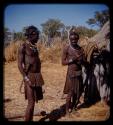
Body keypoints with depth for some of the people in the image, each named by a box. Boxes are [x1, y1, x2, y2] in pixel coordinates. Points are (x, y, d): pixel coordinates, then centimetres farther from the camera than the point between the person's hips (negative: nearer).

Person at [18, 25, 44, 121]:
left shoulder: (34, 46, 13)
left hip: (37, 76, 8)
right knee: (31, 102, -9)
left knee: (34, 101, 15)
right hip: (29, 77, -8)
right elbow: (20, 64, -15)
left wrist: (39, 76, 16)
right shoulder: (23, 47, -11)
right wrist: (26, 78, -21)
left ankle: (30, 119, 27)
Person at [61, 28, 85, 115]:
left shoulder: (81, 49, 5)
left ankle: (73, 106, 30)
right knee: (70, 92, -1)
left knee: (78, 91, 11)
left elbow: (84, 62, 8)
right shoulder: (66, 48, -7)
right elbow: (63, 62, -6)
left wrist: (81, 60, -15)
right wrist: (72, 60, -21)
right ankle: (67, 110, 13)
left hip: (79, 72, 5)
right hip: (71, 72, -5)